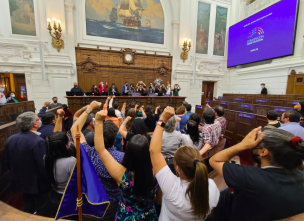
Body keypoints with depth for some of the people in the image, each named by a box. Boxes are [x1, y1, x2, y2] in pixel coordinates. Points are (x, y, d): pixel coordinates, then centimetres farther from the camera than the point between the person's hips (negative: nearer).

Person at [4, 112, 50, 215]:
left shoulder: (10, 139, -7)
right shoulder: (38, 141, -30)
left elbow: (9, 163, 5)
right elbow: (43, 166, -26)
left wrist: (17, 175, 21)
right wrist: (48, 182, -10)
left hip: (20, 181, 7)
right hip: (37, 183, -6)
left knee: (27, 208, 28)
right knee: (41, 210, 17)